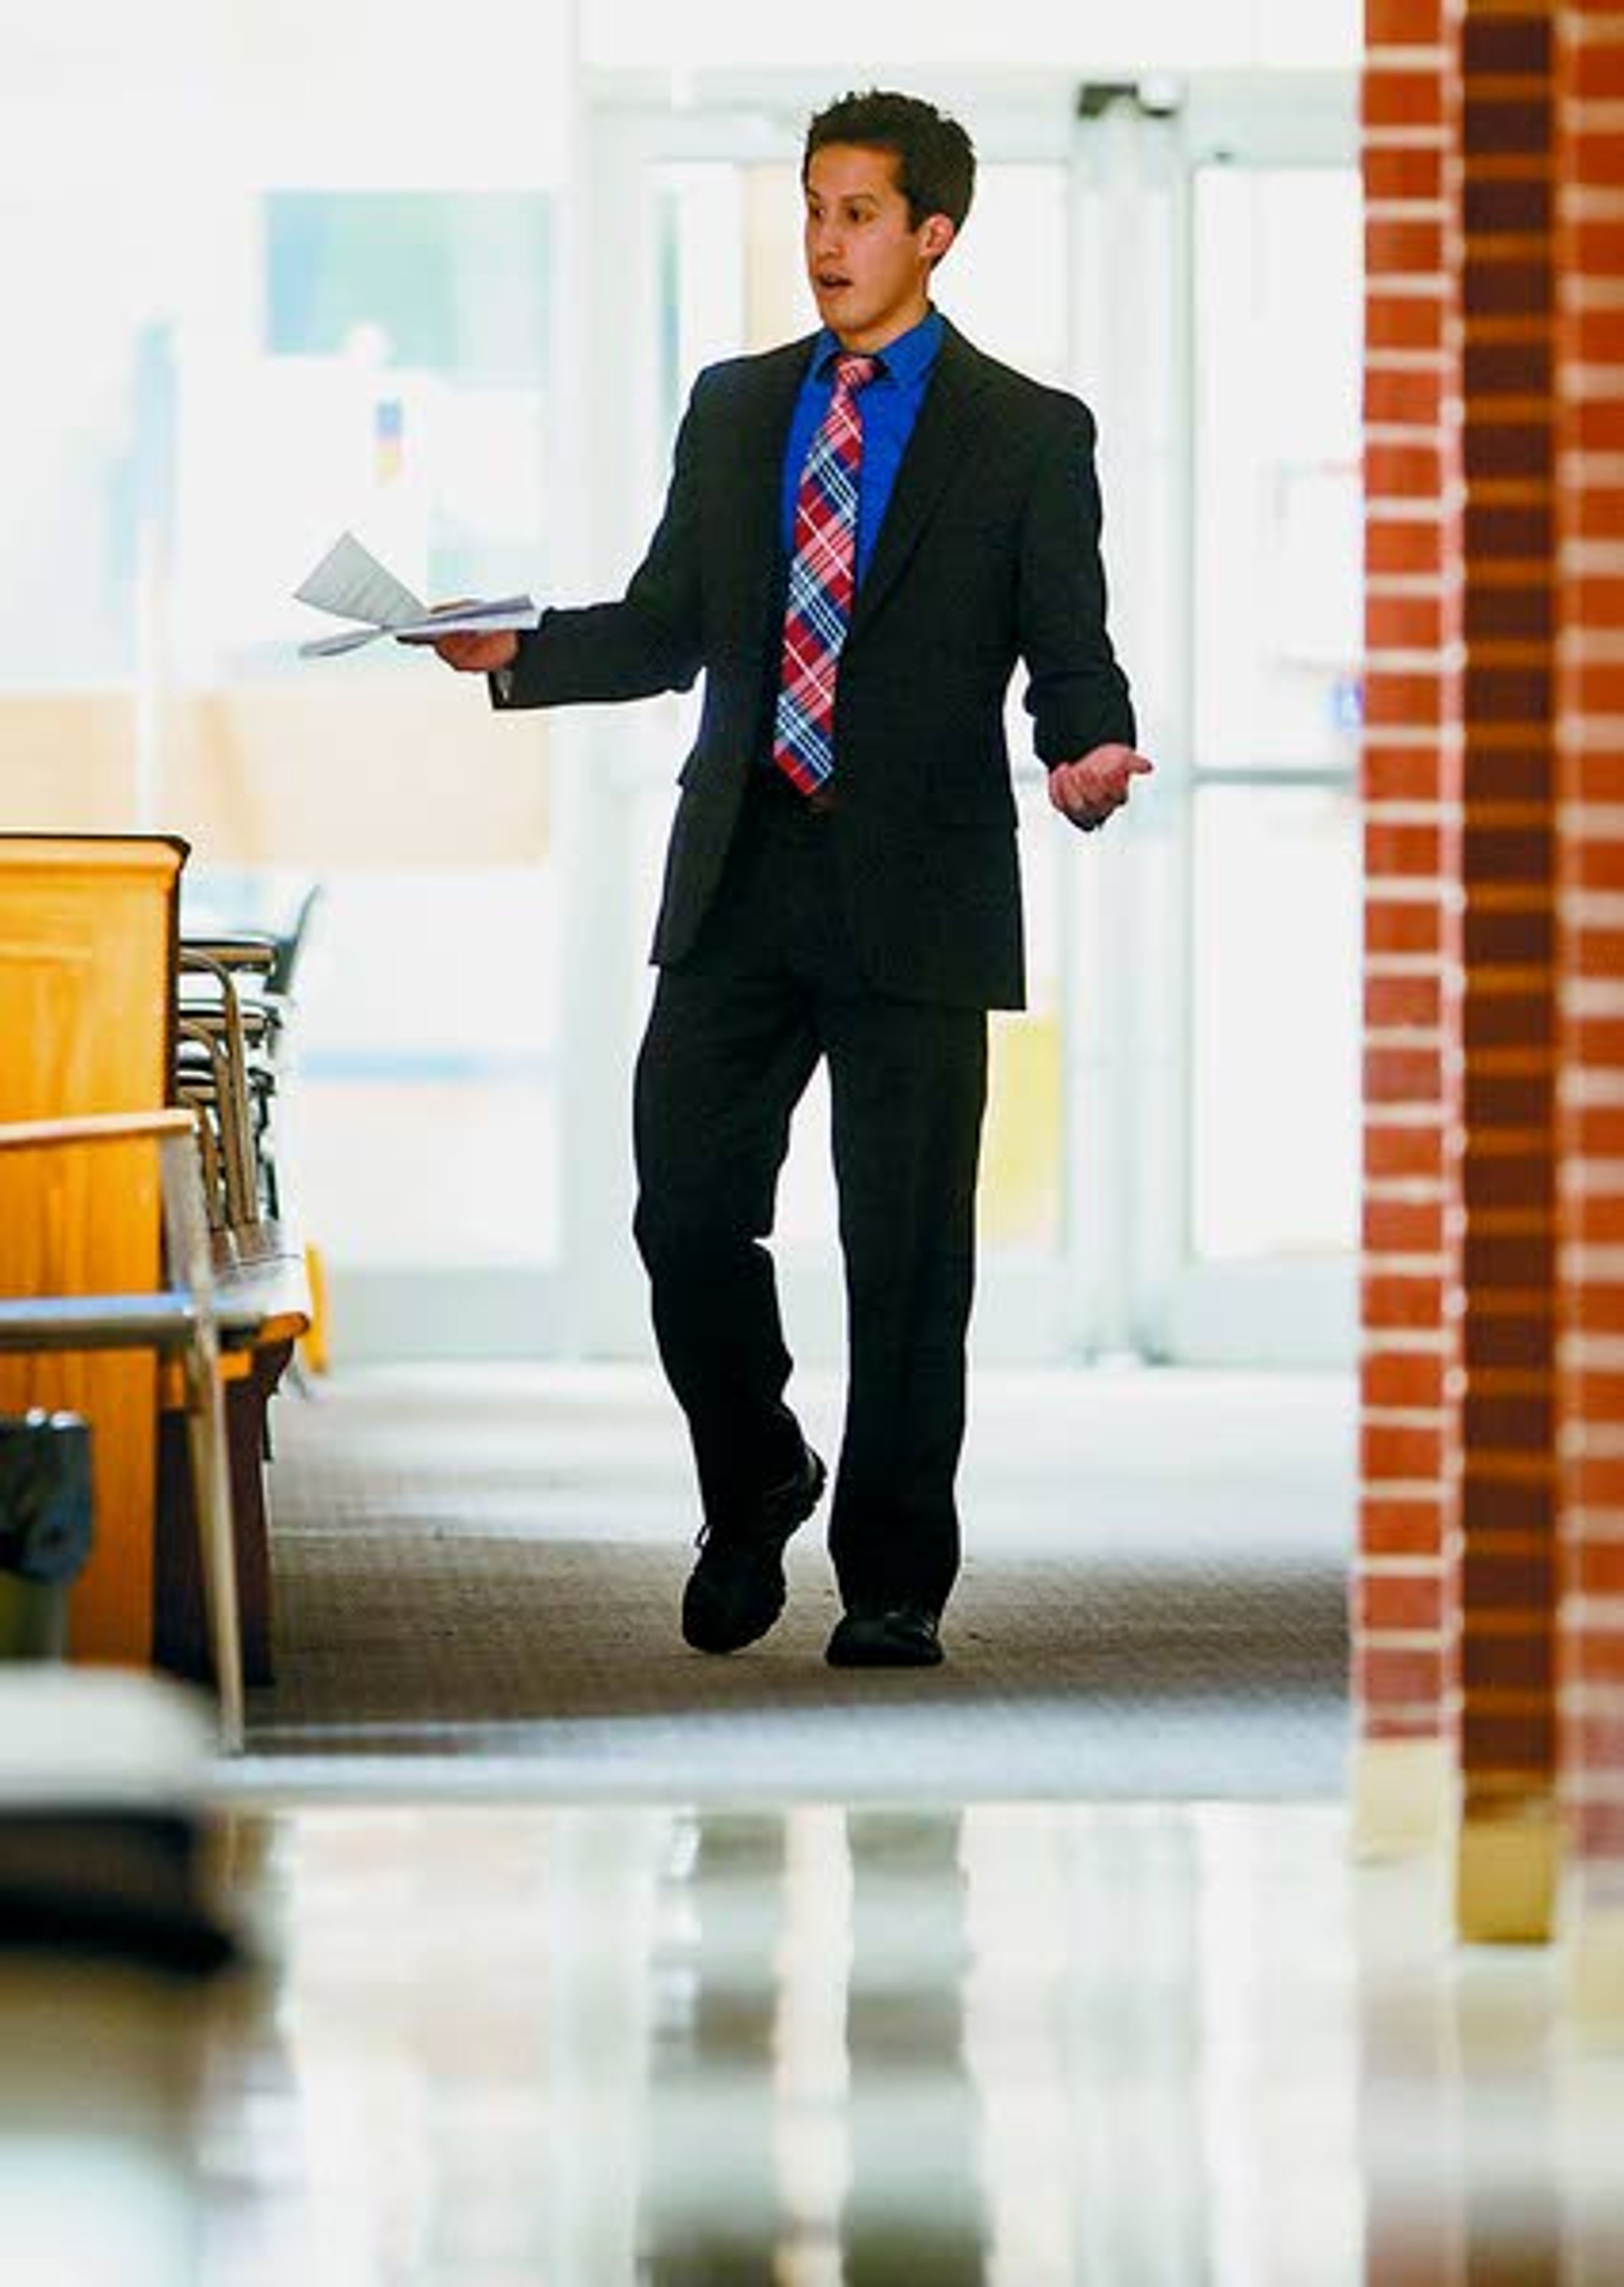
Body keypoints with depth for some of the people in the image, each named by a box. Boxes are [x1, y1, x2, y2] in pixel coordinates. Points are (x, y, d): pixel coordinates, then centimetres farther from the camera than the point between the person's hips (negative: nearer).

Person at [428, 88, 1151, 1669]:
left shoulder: (1029, 437, 1)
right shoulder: (733, 409, 13)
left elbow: (1071, 661, -1)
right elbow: (666, 629, 14)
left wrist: (1090, 755, -22)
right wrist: (514, 651, -2)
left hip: (919, 893, -3)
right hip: (740, 879, 3)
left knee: (906, 1252, 1)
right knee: (686, 1209, 0)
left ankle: (894, 1585, 12)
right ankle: (754, 1490, 25)